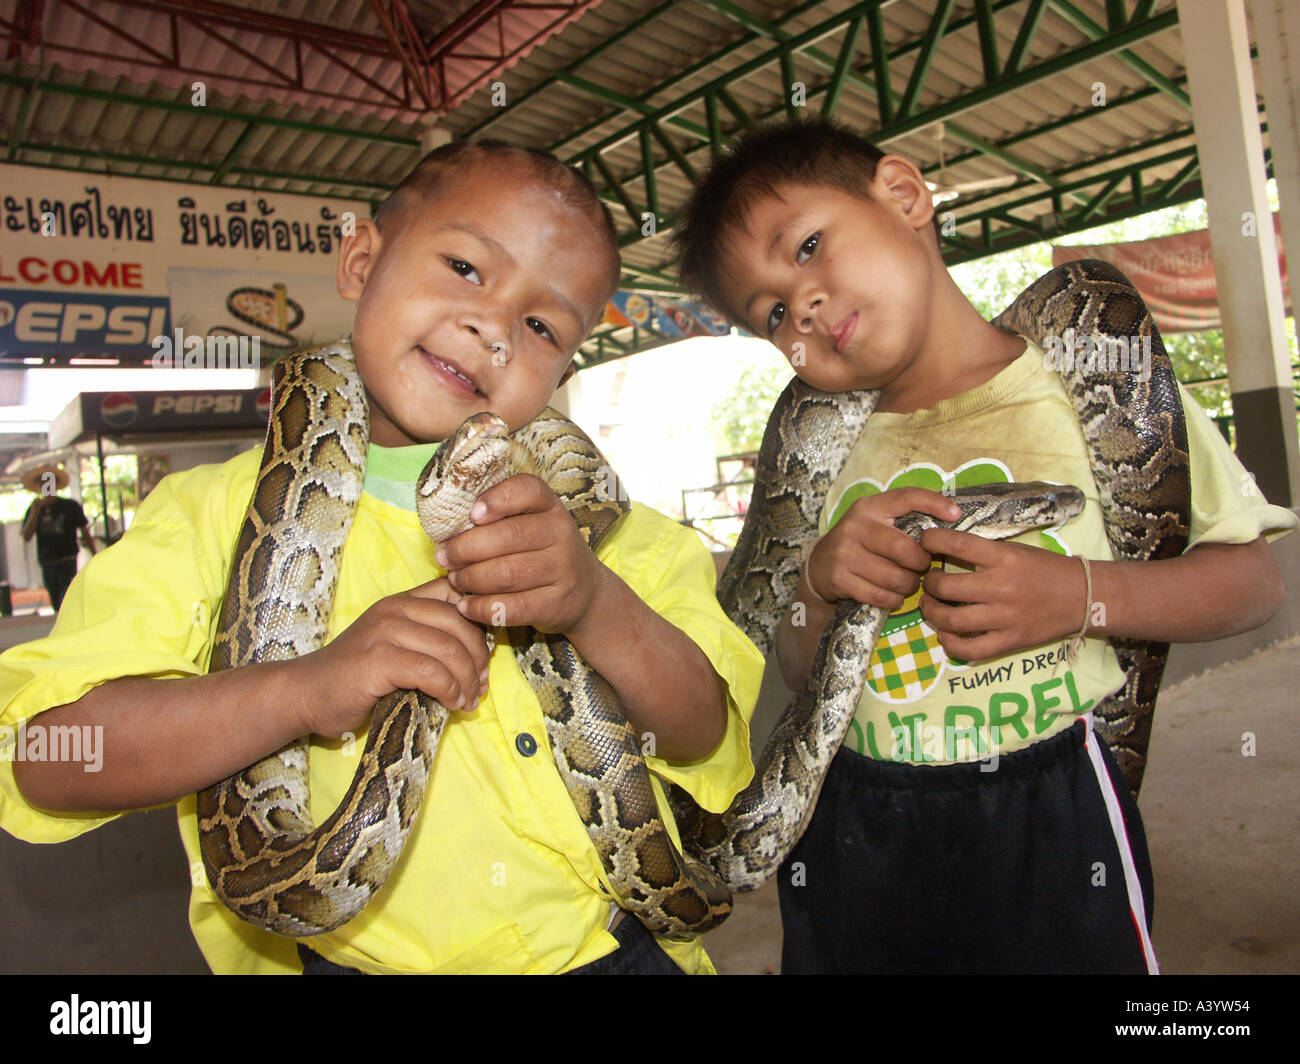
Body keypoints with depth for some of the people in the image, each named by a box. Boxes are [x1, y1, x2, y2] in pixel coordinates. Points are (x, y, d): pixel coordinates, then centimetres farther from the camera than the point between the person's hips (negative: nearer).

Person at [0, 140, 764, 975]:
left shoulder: (579, 509, 5)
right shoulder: (218, 516, -2)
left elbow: (704, 736, -1)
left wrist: (599, 606, -20)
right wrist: (306, 690, -24)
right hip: (356, 955, -3)